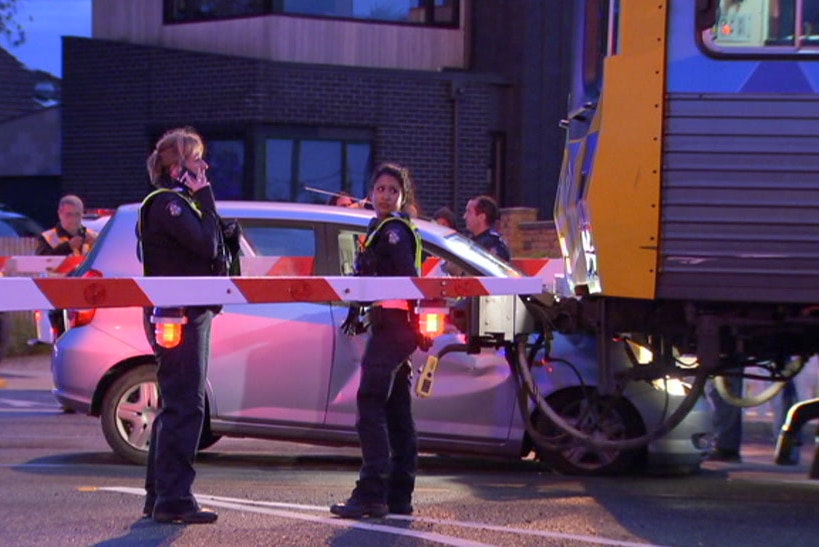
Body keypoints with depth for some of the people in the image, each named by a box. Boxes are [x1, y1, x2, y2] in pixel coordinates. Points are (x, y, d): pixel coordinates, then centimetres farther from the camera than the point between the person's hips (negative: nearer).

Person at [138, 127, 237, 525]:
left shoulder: (181, 202, 20)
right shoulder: (166, 203, -13)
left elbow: (207, 247, 18)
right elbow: (206, 245, -22)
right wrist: (205, 196, -14)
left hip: (191, 313, 11)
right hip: (177, 315, -11)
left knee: (176, 404, 14)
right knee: (185, 405, -12)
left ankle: (159, 494, 20)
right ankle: (173, 499, -12)